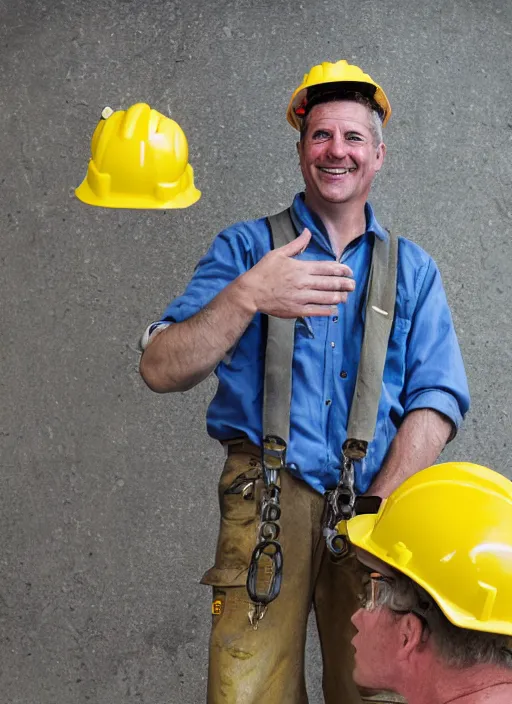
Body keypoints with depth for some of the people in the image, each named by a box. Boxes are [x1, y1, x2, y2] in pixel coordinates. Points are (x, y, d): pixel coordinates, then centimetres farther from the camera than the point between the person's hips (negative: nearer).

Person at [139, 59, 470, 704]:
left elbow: (435, 402, 5)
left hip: (377, 501, 2)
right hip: (270, 496, -2)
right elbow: (160, 371, -3)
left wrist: (378, 508, -9)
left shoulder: (412, 269, 14)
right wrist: (243, 299, -20)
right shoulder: (245, 248, 8)